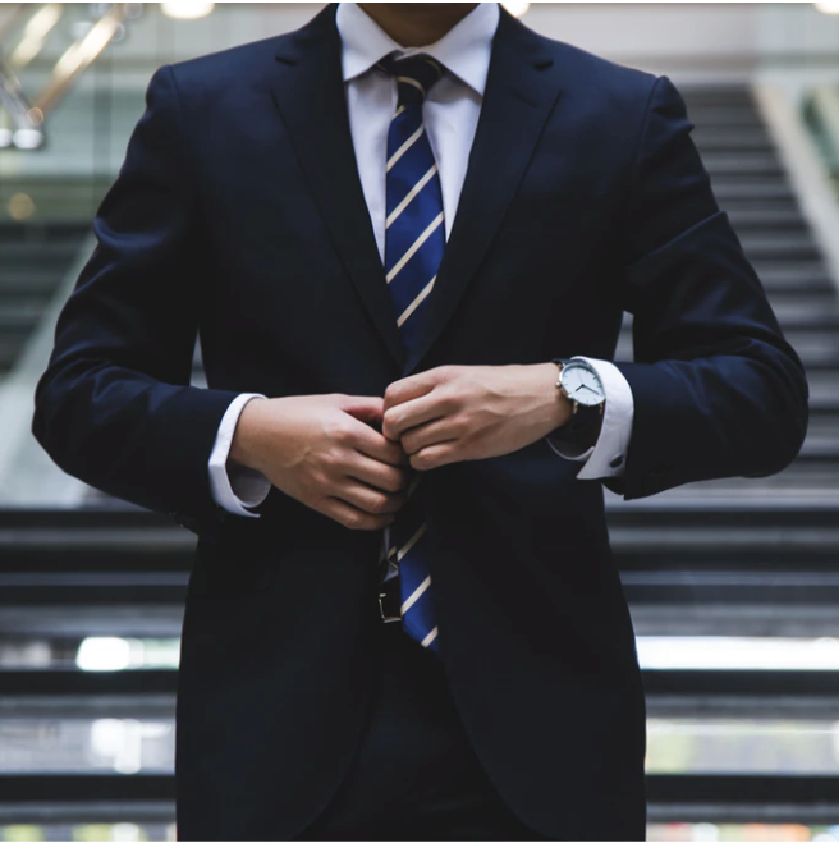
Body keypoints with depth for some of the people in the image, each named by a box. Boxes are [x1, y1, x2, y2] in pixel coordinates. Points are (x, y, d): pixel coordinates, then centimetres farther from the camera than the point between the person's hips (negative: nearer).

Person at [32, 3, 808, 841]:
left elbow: (767, 393, -2)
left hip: (535, 715, 0)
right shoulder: (201, 110, 4)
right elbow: (78, 393, 5)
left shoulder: (627, 118, 3)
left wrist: (568, 397, -19)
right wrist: (244, 433, -14)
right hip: (281, 713, 0)